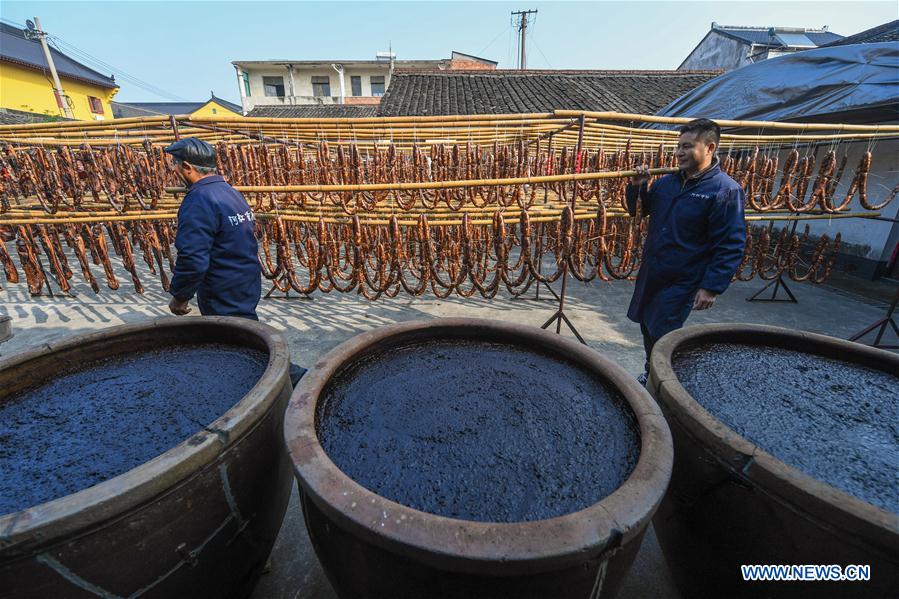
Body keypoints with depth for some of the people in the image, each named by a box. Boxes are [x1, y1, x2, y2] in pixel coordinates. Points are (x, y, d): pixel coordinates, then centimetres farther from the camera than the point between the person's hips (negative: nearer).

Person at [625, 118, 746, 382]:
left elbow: (731, 246, -16)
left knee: (663, 337, 1)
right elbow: (639, 210, 19)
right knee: (647, 328, 18)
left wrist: (712, 287, -21)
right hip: (650, 272, 7)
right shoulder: (667, 182, 5)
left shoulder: (726, 190, -14)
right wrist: (637, 187, 0)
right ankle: (650, 374, 39)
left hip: (682, 282, -6)